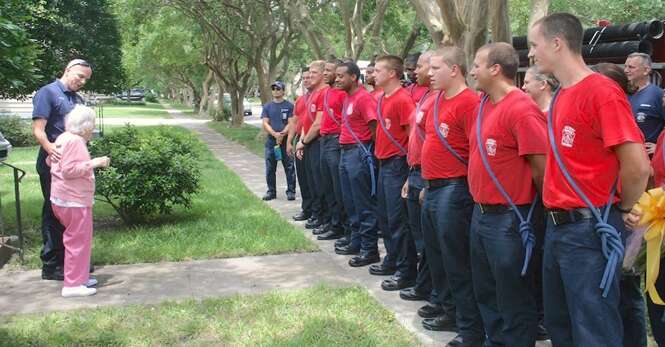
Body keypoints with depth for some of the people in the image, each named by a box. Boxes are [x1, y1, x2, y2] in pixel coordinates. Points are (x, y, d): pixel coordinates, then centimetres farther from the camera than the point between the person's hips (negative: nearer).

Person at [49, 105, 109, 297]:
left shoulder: (63, 138, 12)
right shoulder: (75, 141, -19)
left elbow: (50, 161, 23)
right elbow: (69, 169, -26)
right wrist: (93, 163, -21)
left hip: (64, 199, 11)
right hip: (74, 201, -11)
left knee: (78, 239, 19)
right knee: (78, 240, -4)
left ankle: (79, 276, 28)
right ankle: (73, 284, 1)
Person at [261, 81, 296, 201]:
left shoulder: (289, 106, 2)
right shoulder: (267, 106, 10)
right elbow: (265, 123, 2)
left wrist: (282, 134, -17)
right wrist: (275, 134, -14)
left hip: (286, 140, -3)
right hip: (271, 140, 3)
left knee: (289, 167, -1)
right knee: (270, 168, 7)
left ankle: (291, 191, 6)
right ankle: (271, 191, 17)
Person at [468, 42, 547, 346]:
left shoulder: (521, 109, -19)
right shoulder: (484, 105, 9)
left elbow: (541, 167, -19)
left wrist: (533, 205, -5)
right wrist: (481, 201, 15)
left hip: (508, 219, -9)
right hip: (481, 214, 9)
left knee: (513, 300, 4)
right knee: (486, 293, 20)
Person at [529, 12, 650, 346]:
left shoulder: (601, 91, -16)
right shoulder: (560, 97, 11)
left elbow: (638, 166, -20)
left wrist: (622, 209, -5)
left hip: (589, 231, -9)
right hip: (557, 227, 9)